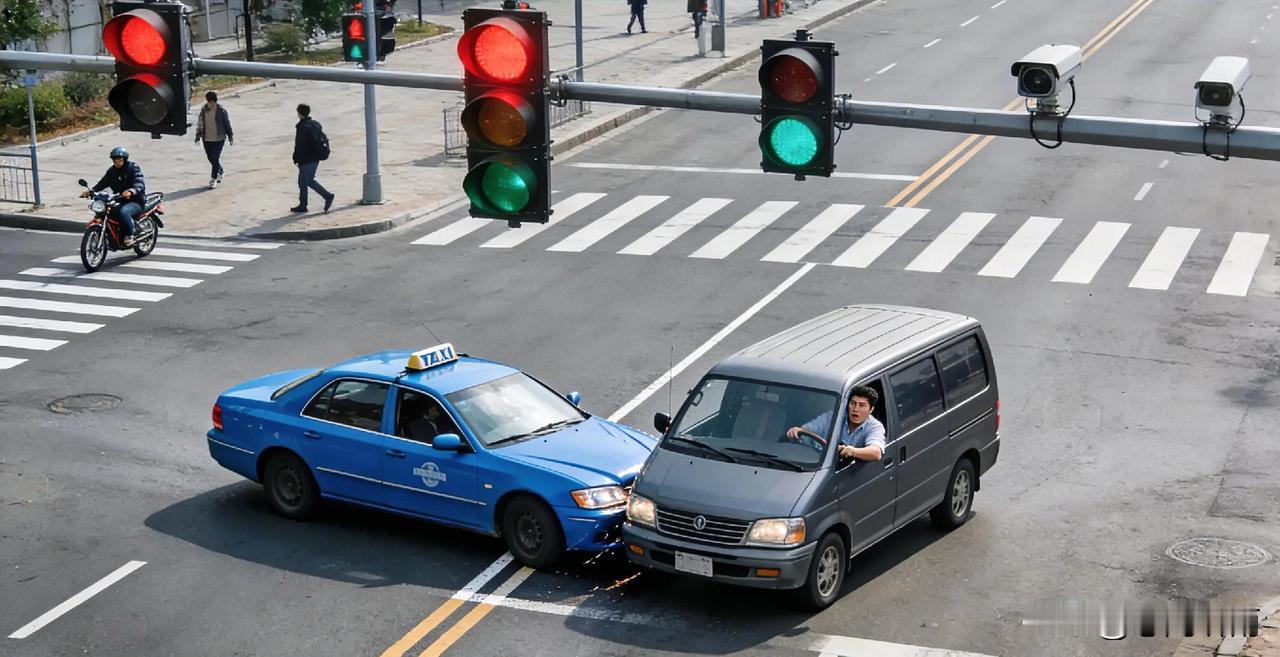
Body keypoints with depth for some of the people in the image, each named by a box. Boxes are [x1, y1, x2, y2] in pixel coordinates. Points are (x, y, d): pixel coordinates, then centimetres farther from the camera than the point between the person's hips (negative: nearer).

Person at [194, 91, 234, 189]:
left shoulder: (221, 111, -10)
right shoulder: (204, 110, 0)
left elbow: (227, 124, -1)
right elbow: (200, 123, 9)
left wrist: (231, 137, 3)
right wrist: (198, 136, 5)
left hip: (218, 139, -4)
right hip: (207, 139, 4)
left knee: (215, 158, -8)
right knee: (211, 158, 13)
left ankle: (213, 179, 2)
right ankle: (220, 173, 36)